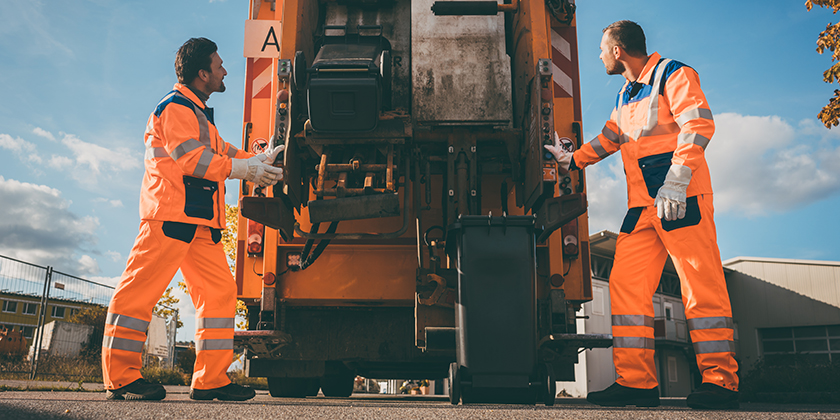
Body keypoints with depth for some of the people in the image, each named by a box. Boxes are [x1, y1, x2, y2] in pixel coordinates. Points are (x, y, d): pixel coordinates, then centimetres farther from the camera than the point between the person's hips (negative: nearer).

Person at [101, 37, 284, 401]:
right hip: (171, 212, -10)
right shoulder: (175, 106, -3)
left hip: (200, 220, 10)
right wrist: (245, 169, -13)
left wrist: (259, 160, 12)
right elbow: (191, 157, -14)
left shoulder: (198, 113, 29)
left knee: (219, 290, 2)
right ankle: (120, 377, -1)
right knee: (142, 287, -7)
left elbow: (220, 152, 24)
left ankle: (210, 380, 3)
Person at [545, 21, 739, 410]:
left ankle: (719, 381, -1)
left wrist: (675, 183, -24)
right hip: (642, 204, 8)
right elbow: (608, 138, 37)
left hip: (683, 199, -8)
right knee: (626, 283, -1)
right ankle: (636, 381, 0)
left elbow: (698, 125, -15)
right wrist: (571, 159, 31)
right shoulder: (624, 96, 23)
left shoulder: (672, 75, -2)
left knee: (701, 286, -8)